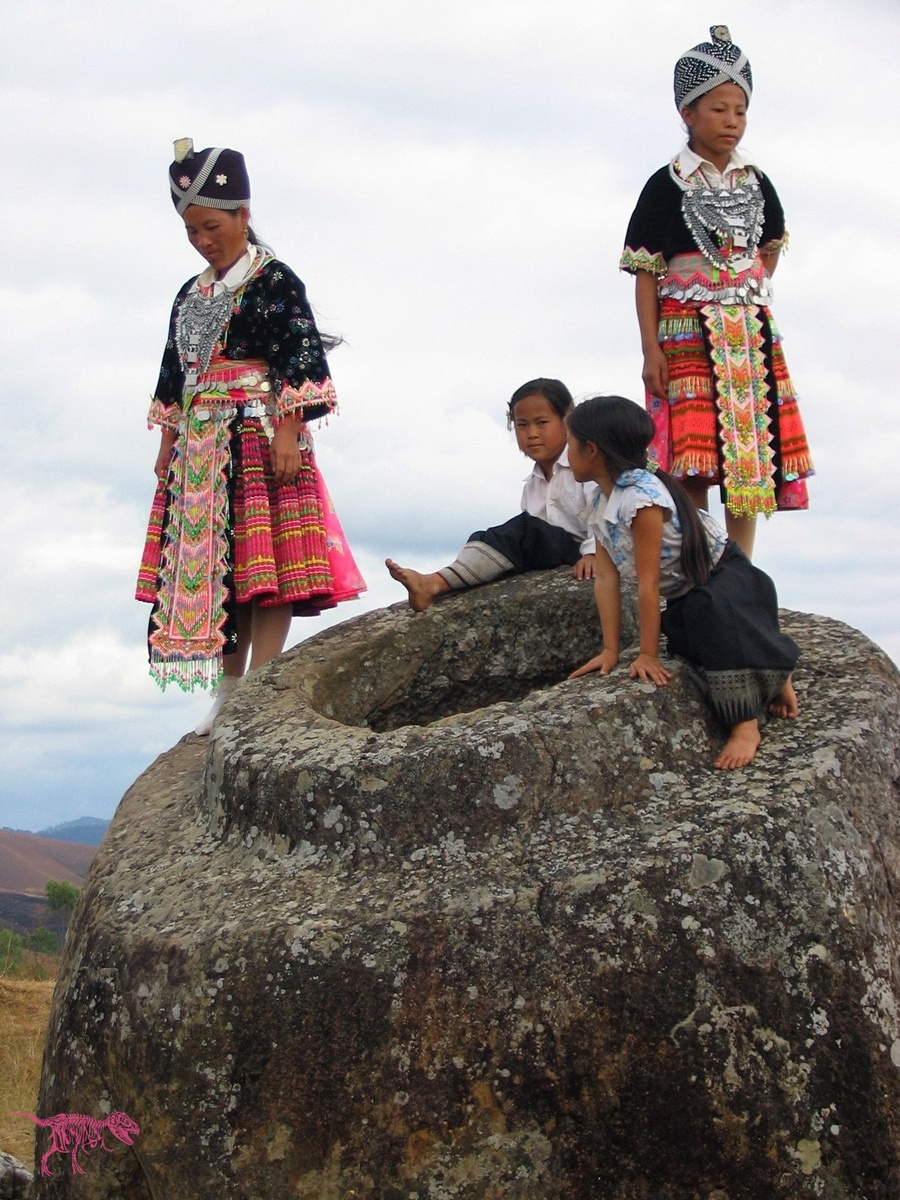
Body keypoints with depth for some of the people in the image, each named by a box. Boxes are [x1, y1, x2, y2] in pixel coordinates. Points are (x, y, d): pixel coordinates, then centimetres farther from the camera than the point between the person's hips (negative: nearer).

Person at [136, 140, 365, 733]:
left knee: (265, 562, -10)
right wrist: (167, 444, 17)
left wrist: (288, 431, -17)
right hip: (199, 449, 7)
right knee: (205, 565, 5)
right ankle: (227, 695, 11)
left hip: (260, 437, -7)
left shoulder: (274, 281, -3)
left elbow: (303, 356, -10)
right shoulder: (191, 296, 18)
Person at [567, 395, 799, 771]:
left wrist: (647, 654, -23)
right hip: (685, 596, 10)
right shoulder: (601, 507, -1)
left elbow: (648, 583, -27)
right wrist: (610, 649, -6)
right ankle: (772, 675, 19)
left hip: (725, 578, -10)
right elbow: (606, 578, -2)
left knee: (715, 612, -37)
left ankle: (745, 725, -27)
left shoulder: (641, 497, -30)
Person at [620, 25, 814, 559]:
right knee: (692, 454, -10)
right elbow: (646, 273, -5)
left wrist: (754, 295, 13)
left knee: (751, 450, 2)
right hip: (687, 333, -4)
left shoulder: (756, 183, 10)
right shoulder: (667, 186, -3)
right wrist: (651, 350, -12)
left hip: (750, 334, 4)